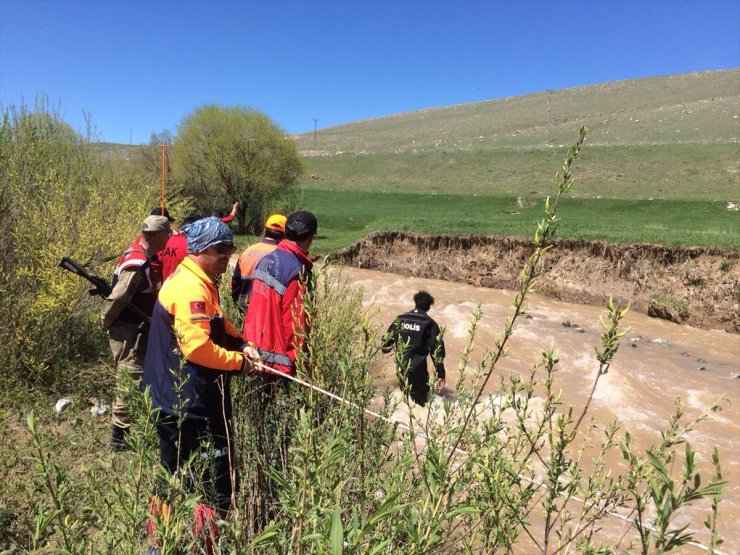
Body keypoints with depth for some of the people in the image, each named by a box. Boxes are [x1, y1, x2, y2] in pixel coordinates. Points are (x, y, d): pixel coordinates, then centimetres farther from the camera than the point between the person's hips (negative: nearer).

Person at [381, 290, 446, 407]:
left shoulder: (401, 319, 1)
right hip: (418, 370, -4)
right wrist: (441, 374, -8)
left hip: (401, 369, 4)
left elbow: (387, 338, 9)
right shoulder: (430, 324, -8)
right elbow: (437, 350, -11)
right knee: (419, 402, 11)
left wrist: (385, 348, 32)